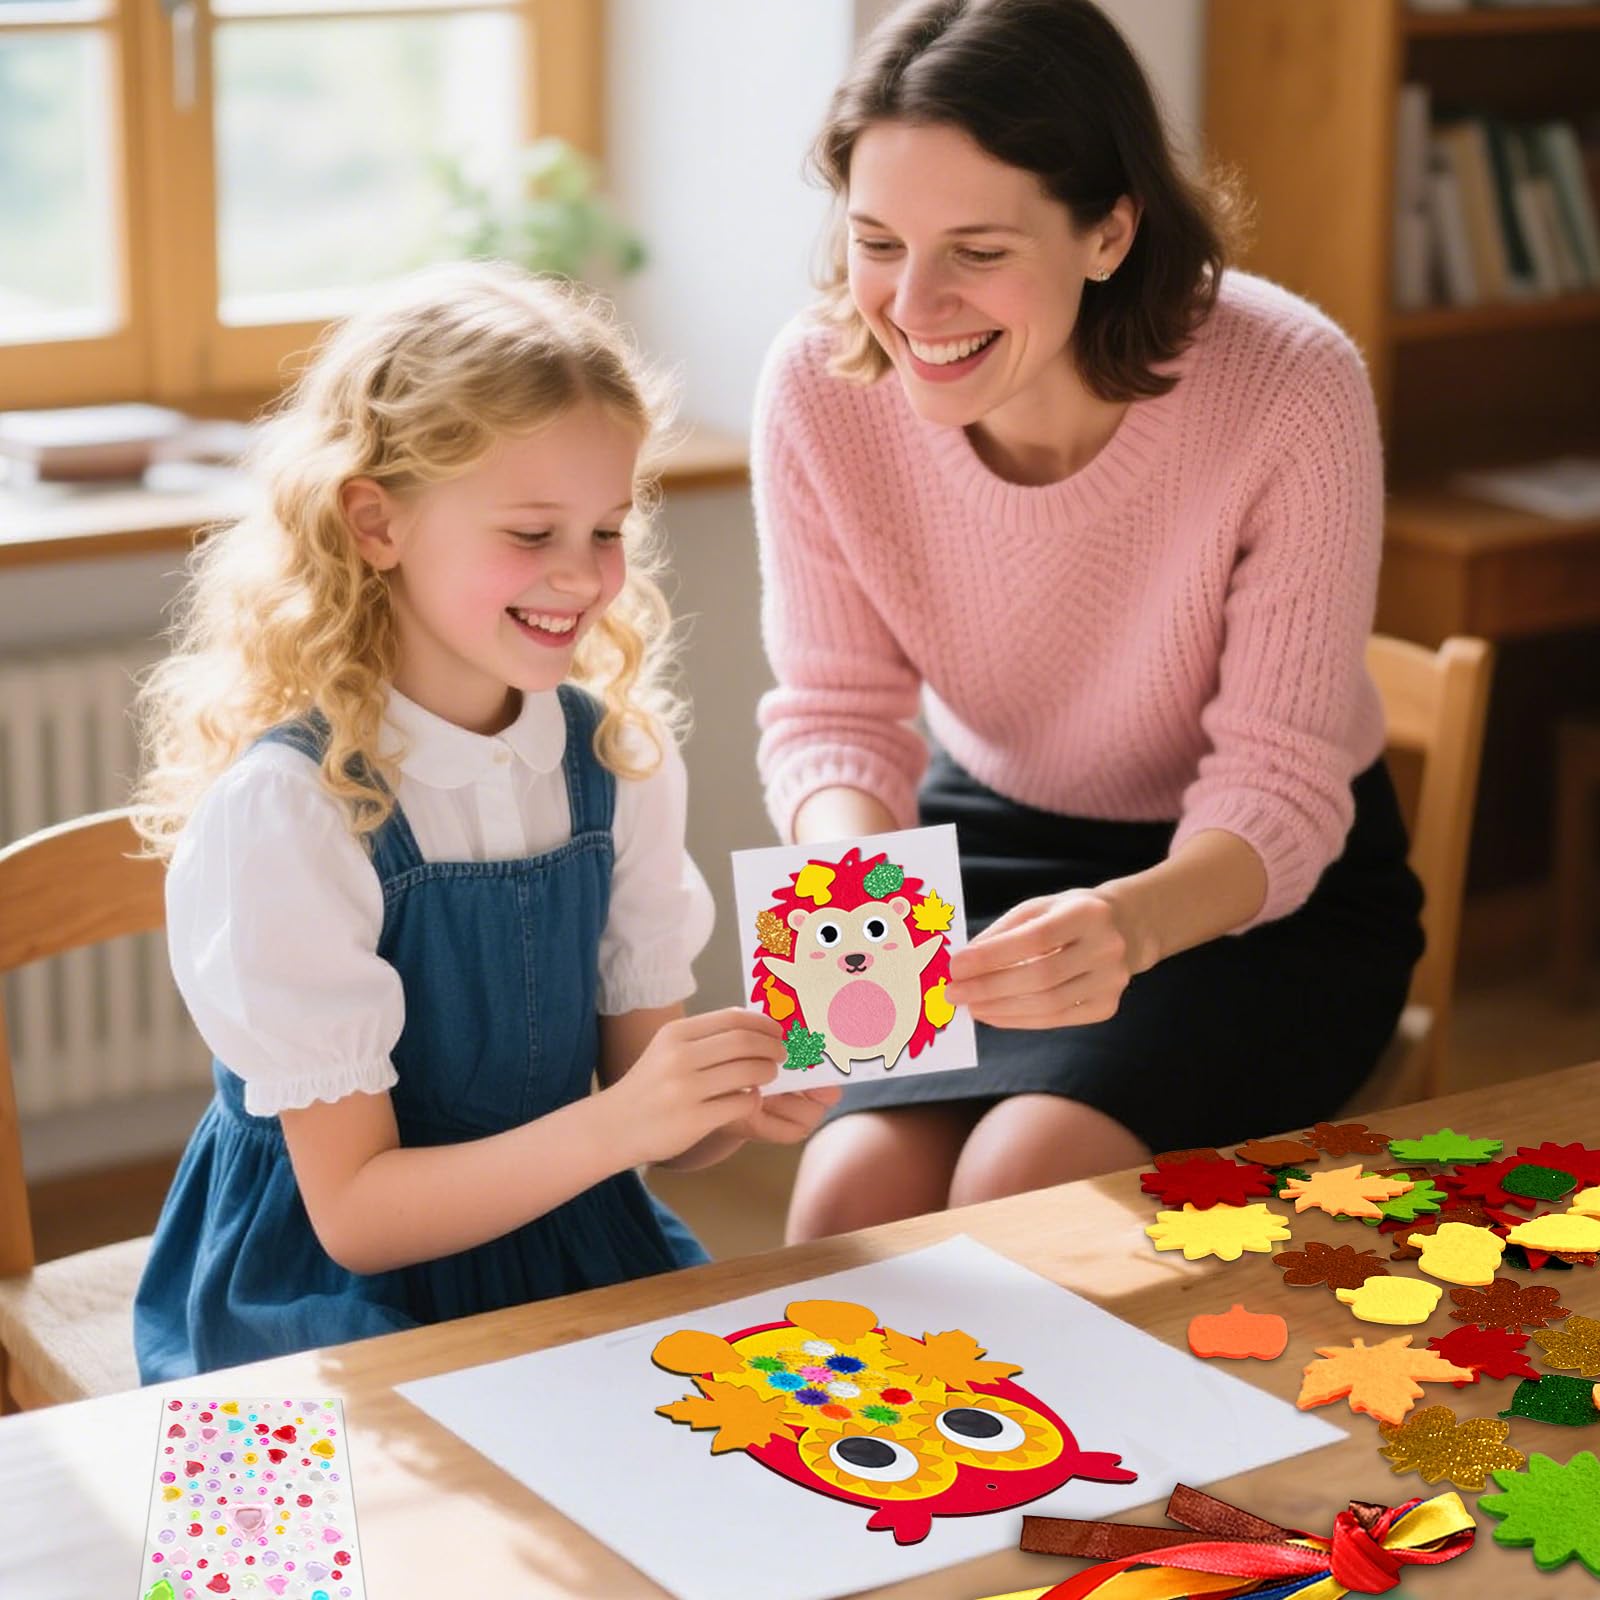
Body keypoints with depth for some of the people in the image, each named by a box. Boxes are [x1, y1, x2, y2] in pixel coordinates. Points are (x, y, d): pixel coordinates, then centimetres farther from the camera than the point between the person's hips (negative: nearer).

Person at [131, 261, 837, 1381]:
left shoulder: (620, 756, 0)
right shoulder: (287, 806, -16)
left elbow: (649, 1112, 6)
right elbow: (356, 1212, -15)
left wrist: (743, 1103, -17)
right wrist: (615, 1124, -28)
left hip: (576, 1250, 5)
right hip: (335, 1290, -5)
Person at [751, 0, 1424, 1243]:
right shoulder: (821, 385, -18)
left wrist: (1137, 919, -45)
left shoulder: (1292, 392, -27)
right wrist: (848, 864, -33)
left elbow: (1280, 784, -23)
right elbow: (836, 709, -9)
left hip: (1272, 888, -2)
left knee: (1024, 1190, -27)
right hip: (991, 838, 3)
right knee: (851, 1202, -23)